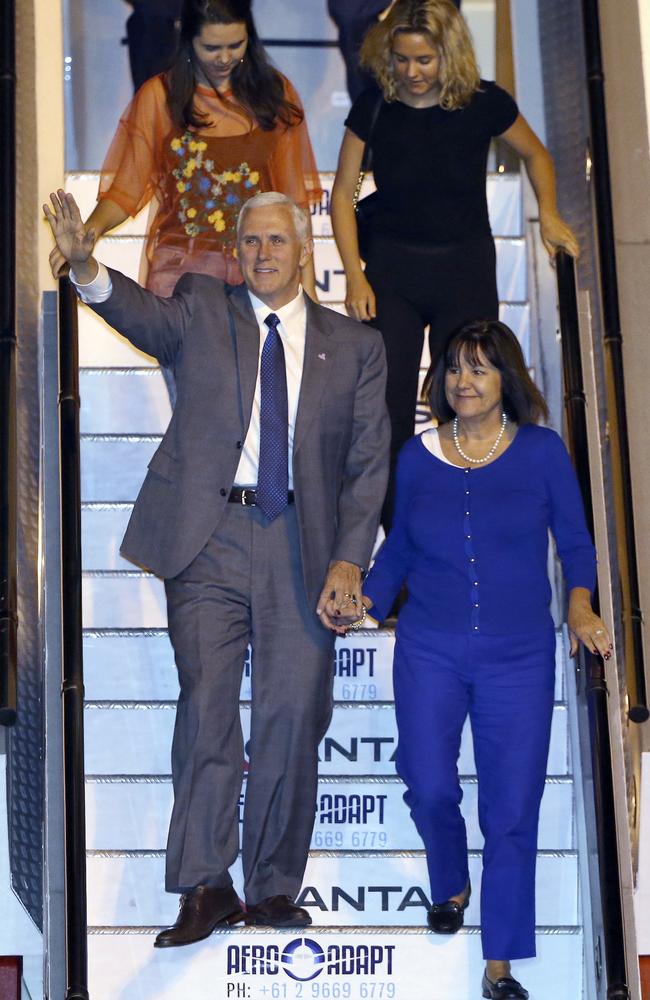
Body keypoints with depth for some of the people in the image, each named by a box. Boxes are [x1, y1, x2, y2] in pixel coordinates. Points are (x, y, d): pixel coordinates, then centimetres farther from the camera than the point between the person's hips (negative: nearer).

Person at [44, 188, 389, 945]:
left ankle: (273, 888, 11)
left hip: (303, 546, 1)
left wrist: (348, 561, -5)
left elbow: (369, 462, 7)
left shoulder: (354, 346, 12)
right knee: (206, 706, -4)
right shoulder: (202, 310, 12)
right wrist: (85, 265, -31)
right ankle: (206, 887, 2)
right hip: (209, 539, -1)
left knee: (291, 719, 1)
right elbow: (142, 314, -10)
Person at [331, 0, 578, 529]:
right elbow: (343, 194, 1)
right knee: (389, 410, -1)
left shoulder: (484, 103, -9)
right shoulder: (374, 109, -7)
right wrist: (355, 276, -6)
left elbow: (535, 154, 11)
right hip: (392, 270, 0)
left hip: (466, 267, 0)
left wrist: (549, 212, -2)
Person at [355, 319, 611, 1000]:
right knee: (429, 786, -10)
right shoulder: (417, 456, 5)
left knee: (512, 808, -3)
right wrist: (368, 599, -3)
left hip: (519, 656, -1)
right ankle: (451, 886, 25)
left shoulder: (542, 451, 1)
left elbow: (574, 541, 6)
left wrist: (580, 606, -11)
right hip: (429, 651, 1)